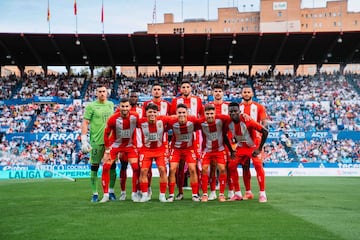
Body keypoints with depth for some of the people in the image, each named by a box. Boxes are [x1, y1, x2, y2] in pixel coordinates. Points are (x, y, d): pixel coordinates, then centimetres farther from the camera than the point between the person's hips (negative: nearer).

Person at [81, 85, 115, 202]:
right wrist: (84, 140, -13)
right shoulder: (91, 106, -4)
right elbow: (85, 123, -6)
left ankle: (111, 191, 17)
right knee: (94, 167, 2)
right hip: (96, 141, -4)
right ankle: (95, 194, 10)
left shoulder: (110, 104, 12)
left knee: (112, 166, 6)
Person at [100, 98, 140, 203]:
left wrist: (135, 143, 4)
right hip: (115, 145, -1)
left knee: (136, 167, -8)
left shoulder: (135, 116, -16)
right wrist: (107, 150, -9)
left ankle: (134, 194, 6)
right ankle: (105, 195, 3)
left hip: (130, 145, 1)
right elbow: (106, 134, -10)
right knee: (106, 167, -9)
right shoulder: (113, 119, -21)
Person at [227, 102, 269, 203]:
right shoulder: (229, 123, -15)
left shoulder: (247, 121, -30)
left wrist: (259, 149, -27)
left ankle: (262, 194, -14)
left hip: (253, 146, -5)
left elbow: (265, 131, -29)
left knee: (258, 165, -24)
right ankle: (238, 194, 8)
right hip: (241, 147, 5)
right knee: (231, 166, -4)